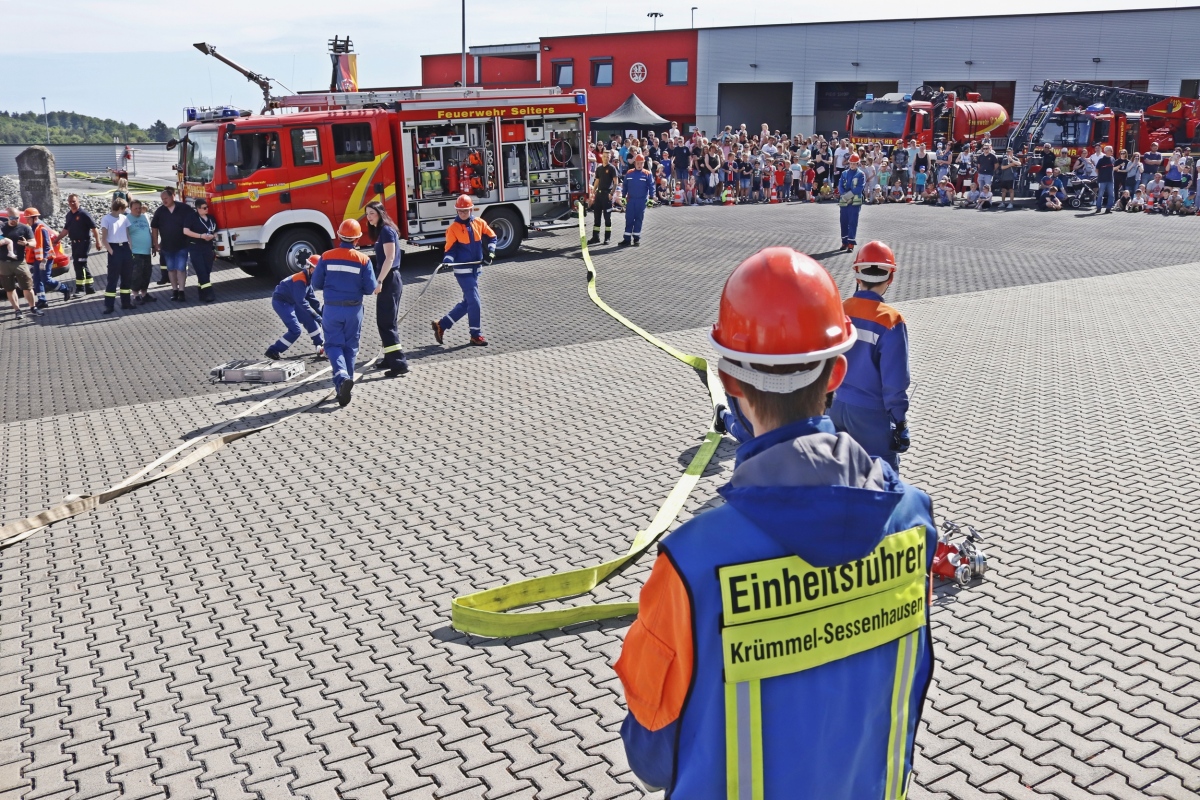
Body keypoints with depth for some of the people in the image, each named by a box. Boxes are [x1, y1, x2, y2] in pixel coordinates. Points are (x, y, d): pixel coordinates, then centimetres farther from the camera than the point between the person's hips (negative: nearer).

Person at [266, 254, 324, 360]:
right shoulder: (300, 280, -26)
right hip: (280, 302, -10)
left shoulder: (308, 278, 5)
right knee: (295, 330, -15)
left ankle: (321, 346, 25)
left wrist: (320, 313, 7)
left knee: (310, 320, 12)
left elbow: (311, 298, 12)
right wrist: (315, 315, -24)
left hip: (291, 302, 10)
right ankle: (273, 351, -8)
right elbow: (301, 301, -28)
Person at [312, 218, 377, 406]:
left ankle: (342, 377, -20)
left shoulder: (326, 257, -6)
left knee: (334, 345, 6)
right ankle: (347, 385, 18)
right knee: (350, 347, 14)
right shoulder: (363, 260, -8)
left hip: (331, 309, 0)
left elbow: (316, 284, 0)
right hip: (354, 310, 0)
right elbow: (370, 289, -6)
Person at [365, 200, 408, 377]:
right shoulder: (382, 231, 16)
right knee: (386, 321, 16)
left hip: (389, 280, -10)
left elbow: (389, 258, -21)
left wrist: (379, 281, -24)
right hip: (388, 280, 10)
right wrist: (380, 280, 17)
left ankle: (399, 363, -13)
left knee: (386, 322, -10)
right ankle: (390, 359, 24)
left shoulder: (386, 230, -13)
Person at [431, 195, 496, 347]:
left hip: (475, 268, 6)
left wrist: (490, 253, 2)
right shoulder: (453, 228, -9)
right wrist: (446, 262, -26)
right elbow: (450, 249, -8)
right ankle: (476, 336, 3)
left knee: (467, 302, 12)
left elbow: (491, 237, 14)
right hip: (462, 270, -6)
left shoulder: (479, 223, 3)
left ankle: (441, 325, 23)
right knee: (474, 302, -8)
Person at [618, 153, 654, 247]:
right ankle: (627, 239, 2)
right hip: (630, 200, 1)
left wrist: (651, 196, -13)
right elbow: (625, 186, 10)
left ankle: (637, 238, 13)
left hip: (641, 201, -1)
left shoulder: (647, 174, -2)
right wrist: (624, 196, 4)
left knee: (639, 219, 5)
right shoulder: (629, 173, 4)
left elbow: (651, 186, -2)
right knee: (629, 219, 0)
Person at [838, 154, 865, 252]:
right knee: (844, 222, 9)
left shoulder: (860, 174, 1)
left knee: (852, 223, -7)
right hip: (844, 201, 4)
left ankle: (851, 244, -9)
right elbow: (840, 187, 4)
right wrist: (845, 195, -12)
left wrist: (849, 195, -15)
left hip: (855, 202, -4)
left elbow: (859, 188, -9)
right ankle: (844, 242, 21)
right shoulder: (844, 174, 12)